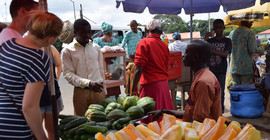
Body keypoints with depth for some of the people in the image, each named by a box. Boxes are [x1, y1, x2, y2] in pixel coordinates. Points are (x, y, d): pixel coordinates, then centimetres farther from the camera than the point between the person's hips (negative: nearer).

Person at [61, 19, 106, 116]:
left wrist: (104, 92, 14)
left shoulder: (96, 48, 9)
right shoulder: (67, 50, -2)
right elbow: (68, 74, -8)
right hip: (81, 92, -3)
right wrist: (88, 83, -20)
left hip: (98, 90, 3)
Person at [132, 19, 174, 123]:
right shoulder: (164, 45, 10)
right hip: (164, 83, 7)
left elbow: (139, 69, -16)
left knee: (149, 119, 1)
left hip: (151, 84, -7)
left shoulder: (144, 43, -9)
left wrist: (133, 87, -9)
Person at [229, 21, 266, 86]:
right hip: (246, 68, -5)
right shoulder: (250, 33, -8)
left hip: (234, 68, 5)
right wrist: (263, 48, 5)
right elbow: (253, 50, -13)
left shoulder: (232, 33, 9)